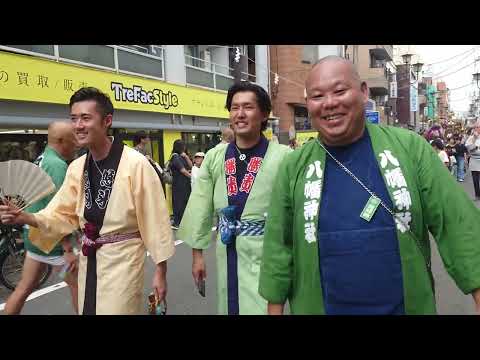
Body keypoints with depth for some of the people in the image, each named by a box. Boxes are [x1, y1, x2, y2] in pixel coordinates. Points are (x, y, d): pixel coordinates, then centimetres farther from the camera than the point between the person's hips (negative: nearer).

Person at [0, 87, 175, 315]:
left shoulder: (135, 164, -18)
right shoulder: (76, 167, 3)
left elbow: (155, 219, -14)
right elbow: (64, 215, 8)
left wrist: (160, 270, -9)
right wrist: (26, 218, -11)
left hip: (123, 258, -6)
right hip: (88, 258, 7)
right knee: (88, 309, 20)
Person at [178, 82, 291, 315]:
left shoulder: (282, 156, -12)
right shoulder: (214, 157, 2)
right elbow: (200, 208, 7)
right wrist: (197, 253, 9)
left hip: (266, 255, -4)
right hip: (227, 254, 5)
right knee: (230, 306, 19)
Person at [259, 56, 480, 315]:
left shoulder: (410, 147, -8)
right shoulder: (294, 166, -7)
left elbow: (456, 224, -8)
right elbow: (279, 245, -4)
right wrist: (275, 308, -3)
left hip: (410, 305, 1)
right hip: (321, 307, 0)